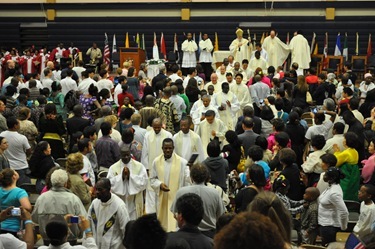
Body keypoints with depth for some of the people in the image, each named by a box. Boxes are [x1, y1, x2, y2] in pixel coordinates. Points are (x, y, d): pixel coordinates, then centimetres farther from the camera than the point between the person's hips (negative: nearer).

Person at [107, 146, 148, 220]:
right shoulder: (113, 168, 1)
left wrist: (131, 176, -16)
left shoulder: (139, 166, -1)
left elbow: (144, 182, -9)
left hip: (134, 203, 0)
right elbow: (109, 183, -8)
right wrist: (121, 177, -17)